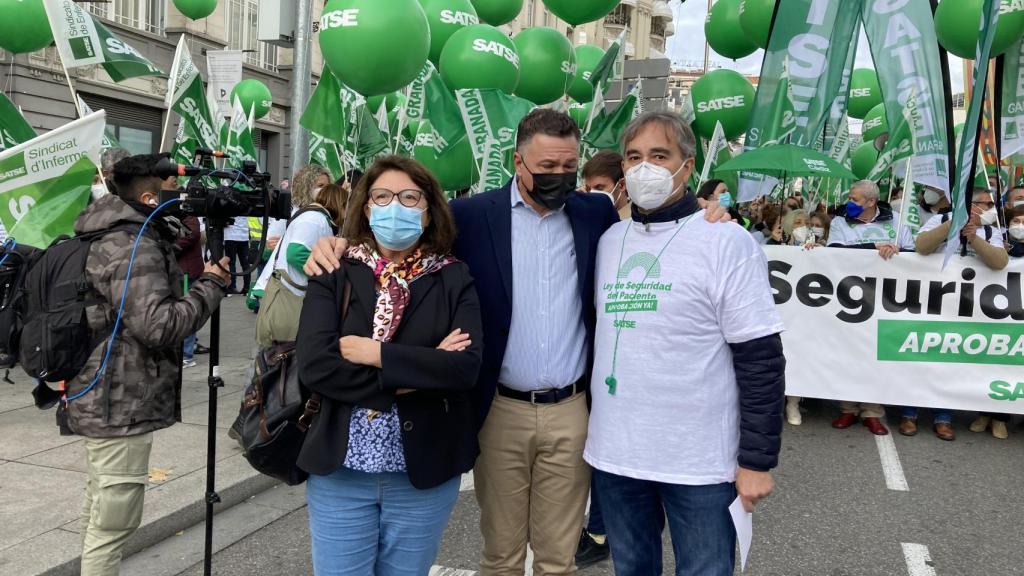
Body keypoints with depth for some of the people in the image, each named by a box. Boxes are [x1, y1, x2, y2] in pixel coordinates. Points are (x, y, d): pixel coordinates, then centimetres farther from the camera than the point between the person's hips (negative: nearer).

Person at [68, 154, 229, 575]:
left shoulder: (107, 237, 12)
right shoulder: (135, 247, -20)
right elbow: (158, 325, -27)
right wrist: (211, 285, -18)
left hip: (100, 400, 11)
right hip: (123, 406, -11)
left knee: (98, 515, 22)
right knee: (112, 525, -3)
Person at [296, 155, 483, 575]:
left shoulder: (454, 280, 0)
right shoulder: (334, 276, 0)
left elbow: (467, 366, -14)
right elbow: (314, 365, -13)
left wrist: (376, 353, -17)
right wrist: (420, 372, -15)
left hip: (424, 474, 0)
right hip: (340, 472, 0)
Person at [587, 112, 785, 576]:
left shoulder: (726, 242, -10)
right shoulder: (608, 240, 7)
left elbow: (761, 359, -12)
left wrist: (757, 459, -13)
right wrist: (587, 423, 14)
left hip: (699, 459, -5)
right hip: (614, 451, 5)